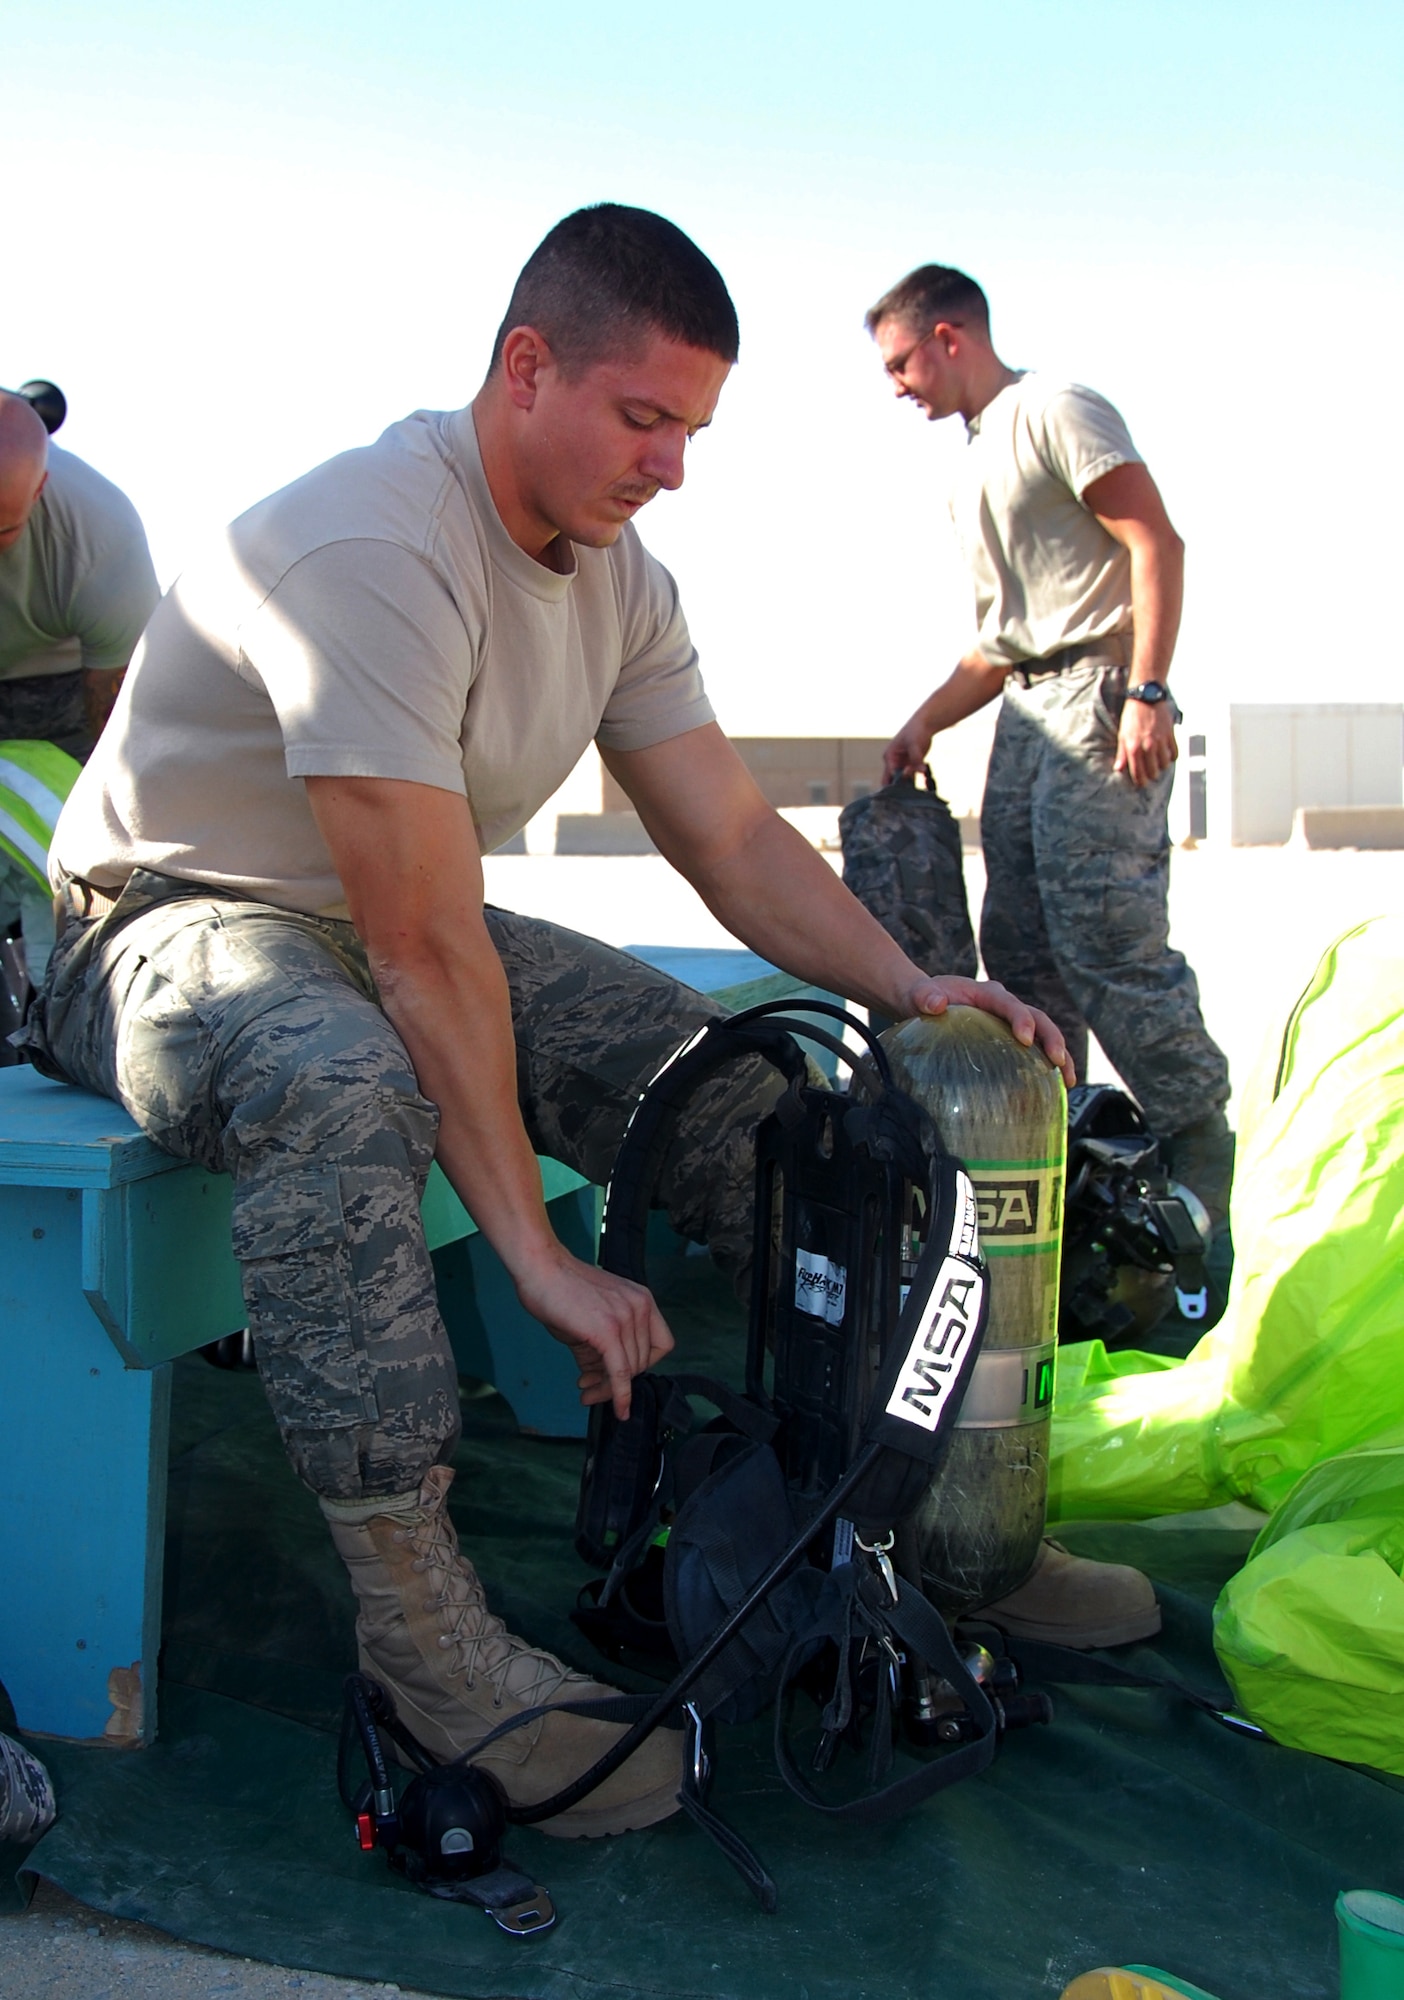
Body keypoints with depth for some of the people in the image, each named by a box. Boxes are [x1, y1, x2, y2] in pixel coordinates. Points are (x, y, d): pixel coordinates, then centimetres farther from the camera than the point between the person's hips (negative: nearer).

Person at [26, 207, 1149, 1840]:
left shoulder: (619, 575, 1)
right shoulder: (371, 545, -27)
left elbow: (735, 840, 2)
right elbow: (425, 950, -31)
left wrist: (914, 991, -15)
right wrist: (540, 1258, -31)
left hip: (408, 928, 8)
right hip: (179, 923, -8)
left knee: (740, 1084, -8)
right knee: (339, 1082, -42)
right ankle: (424, 1632, -31)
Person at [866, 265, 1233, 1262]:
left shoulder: (1056, 409, -2)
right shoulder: (975, 468, 25)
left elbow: (1157, 543, -13)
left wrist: (1146, 692, -22)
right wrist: (924, 722, 16)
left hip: (1099, 700, -9)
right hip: (1026, 714, 9)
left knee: (1107, 937, -16)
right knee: (1020, 947, 6)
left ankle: (1211, 1163, -8)